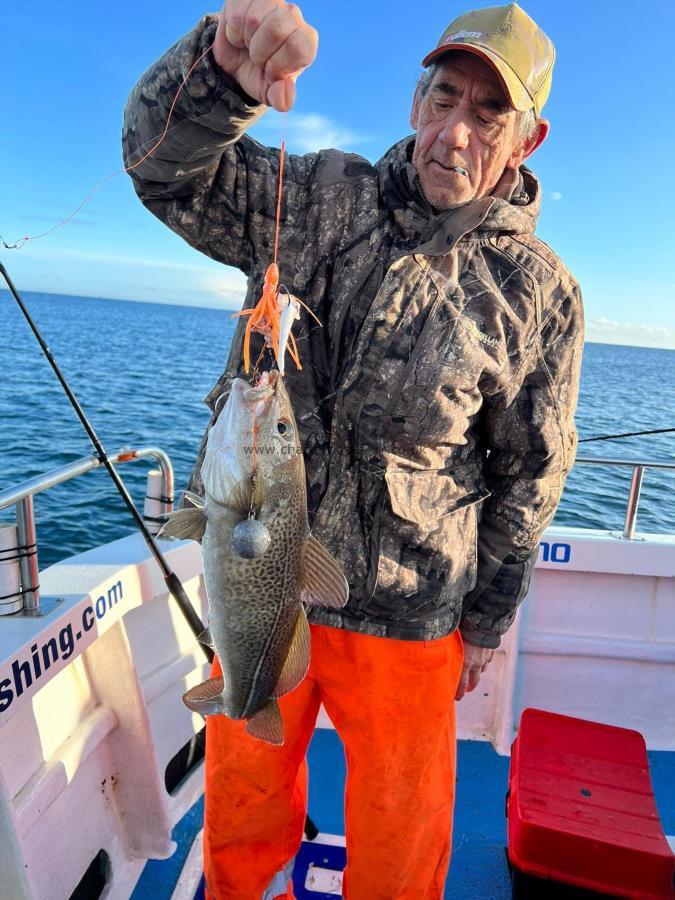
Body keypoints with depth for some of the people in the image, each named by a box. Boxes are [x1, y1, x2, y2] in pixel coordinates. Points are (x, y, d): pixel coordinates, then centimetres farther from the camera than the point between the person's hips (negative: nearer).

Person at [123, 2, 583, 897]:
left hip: (405, 617, -1)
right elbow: (167, 169, -6)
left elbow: (526, 478, 0)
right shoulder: (320, 199, -1)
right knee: (244, 791, 25)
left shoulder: (540, 293, -4)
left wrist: (486, 622, 4)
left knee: (402, 826, 19)